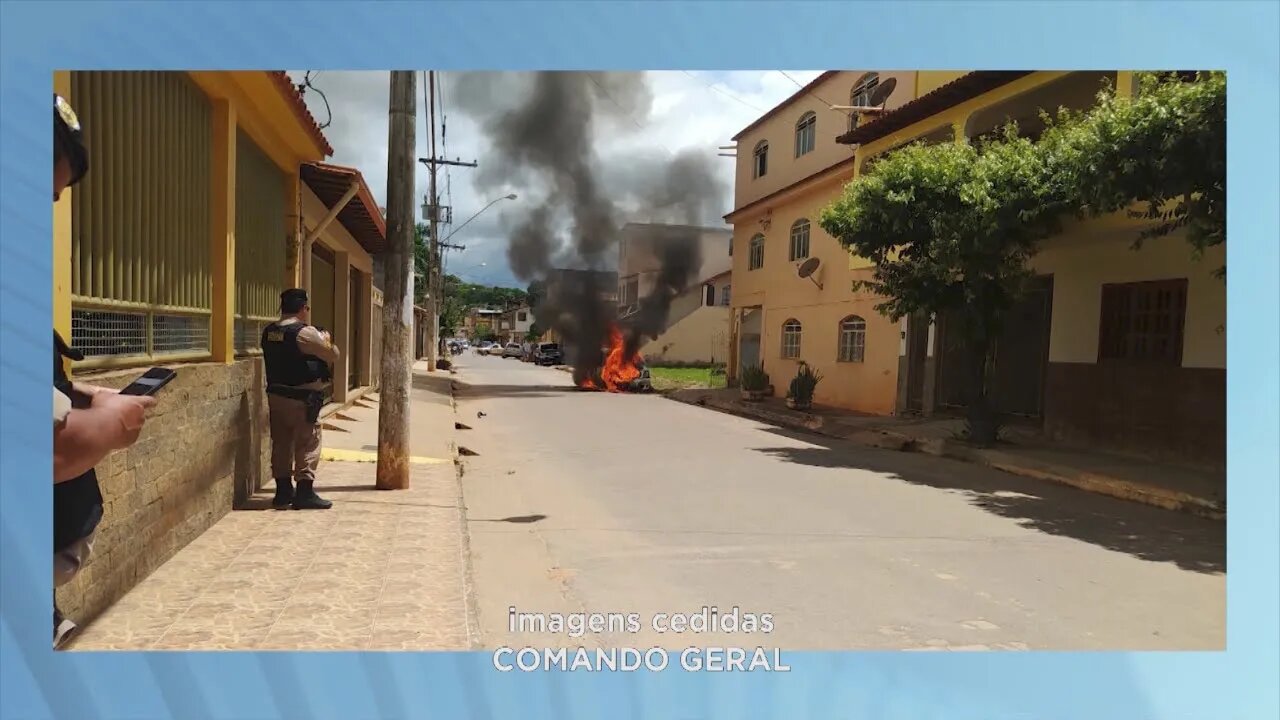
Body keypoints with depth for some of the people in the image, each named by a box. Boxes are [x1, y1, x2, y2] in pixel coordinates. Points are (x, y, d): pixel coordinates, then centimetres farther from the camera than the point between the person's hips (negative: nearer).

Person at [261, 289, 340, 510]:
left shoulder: (268, 332, 6)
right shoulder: (305, 332, -16)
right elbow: (333, 356, -10)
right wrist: (327, 340, 10)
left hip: (276, 394, 7)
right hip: (302, 398, -7)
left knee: (281, 443, 13)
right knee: (308, 444, 1)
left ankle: (283, 491, 20)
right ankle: (304, 493, 1)